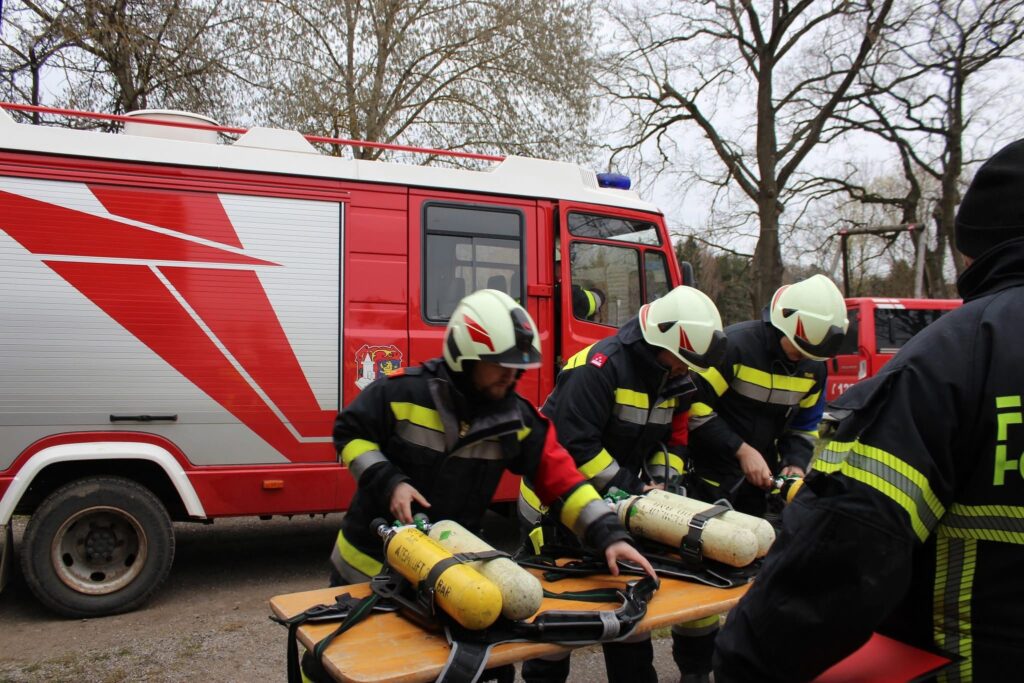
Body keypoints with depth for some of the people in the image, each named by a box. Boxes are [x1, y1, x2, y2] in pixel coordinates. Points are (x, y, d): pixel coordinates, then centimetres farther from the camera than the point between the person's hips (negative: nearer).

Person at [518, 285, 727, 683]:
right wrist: (633, 489, -25)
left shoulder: (675, 378, 0)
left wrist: (663, 482, -9)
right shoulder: (600, 367, -27)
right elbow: (575, 445, -31)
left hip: (616, 500, 8)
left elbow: (673, 437, 9)